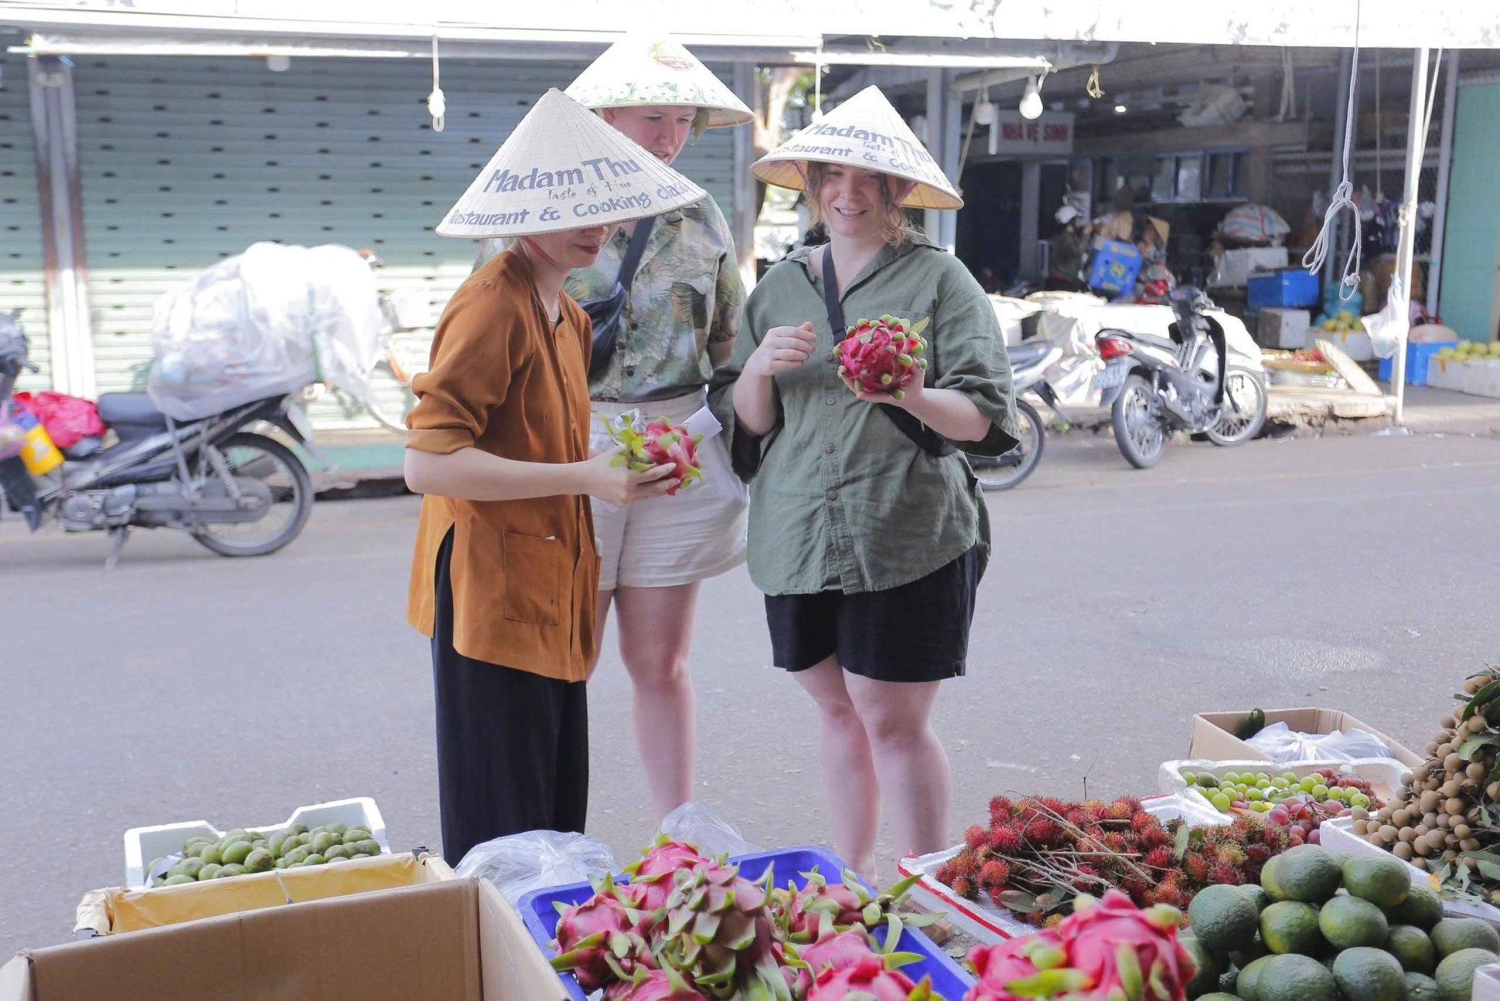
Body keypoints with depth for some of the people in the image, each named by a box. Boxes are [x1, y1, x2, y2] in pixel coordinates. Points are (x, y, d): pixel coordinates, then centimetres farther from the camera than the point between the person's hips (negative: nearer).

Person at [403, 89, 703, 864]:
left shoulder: (563, 312, 14)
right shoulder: (492, 306, -17)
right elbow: (429, 464, -24)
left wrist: (622, 469, 9)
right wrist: (585, 479, -24)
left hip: (549, 592, 9)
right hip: (493, 595, -9)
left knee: (559, 816, 17)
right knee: (503, 836, 0)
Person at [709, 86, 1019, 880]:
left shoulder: (939, 279, -1)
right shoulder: (779, 287, 13)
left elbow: (985, 415, -6)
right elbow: (746, 423, 13)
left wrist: (914, 397, -24)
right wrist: (759, 370, -8)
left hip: (908, 537, -4)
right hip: (800, 536, 5)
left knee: (895, 720, -2)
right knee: (837, 712, 14)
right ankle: (852, 879, 30)